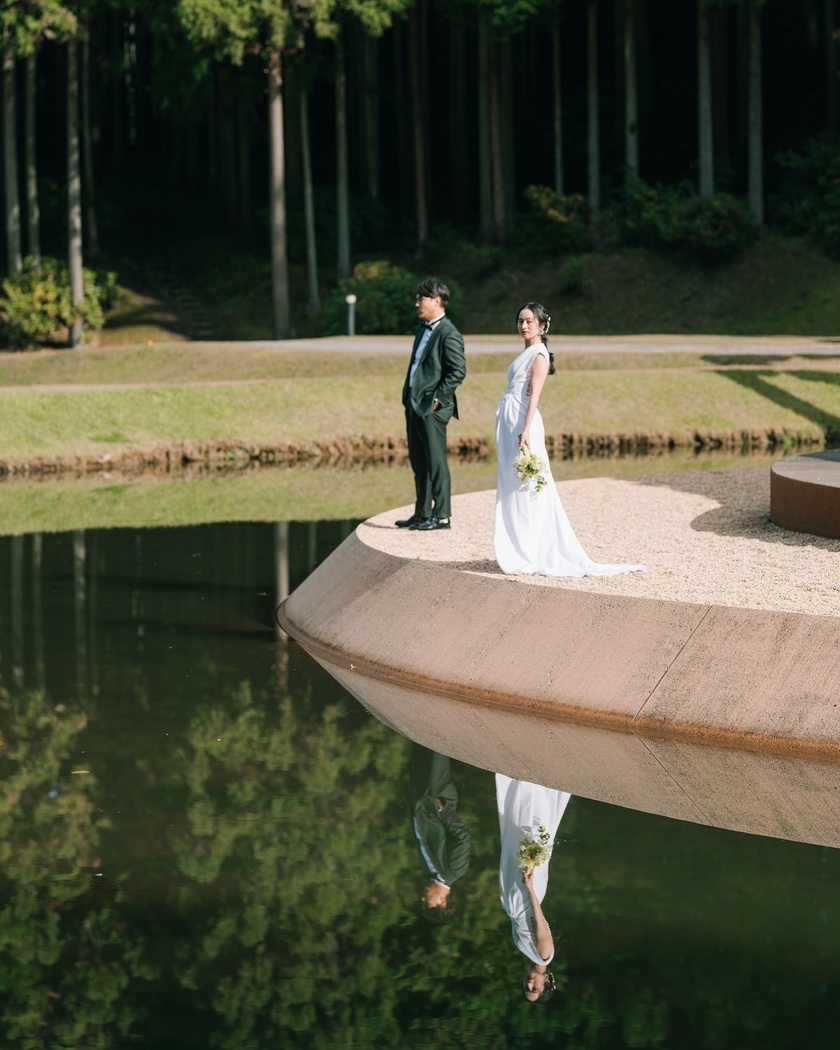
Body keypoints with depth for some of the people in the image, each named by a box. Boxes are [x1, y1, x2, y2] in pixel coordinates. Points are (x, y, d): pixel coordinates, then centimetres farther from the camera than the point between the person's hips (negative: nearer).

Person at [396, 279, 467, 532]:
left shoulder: (449, 334, -13)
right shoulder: (422, 329, 15)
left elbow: (458, 371, -18)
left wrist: (437, 398, -18)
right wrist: (408, 396, 14)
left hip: (432, 407, -9)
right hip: (414, 404, 9)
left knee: (435, 461, -4)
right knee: (418, 461, 14)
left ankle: (441, 516, 2)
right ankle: (422, 513, 21)